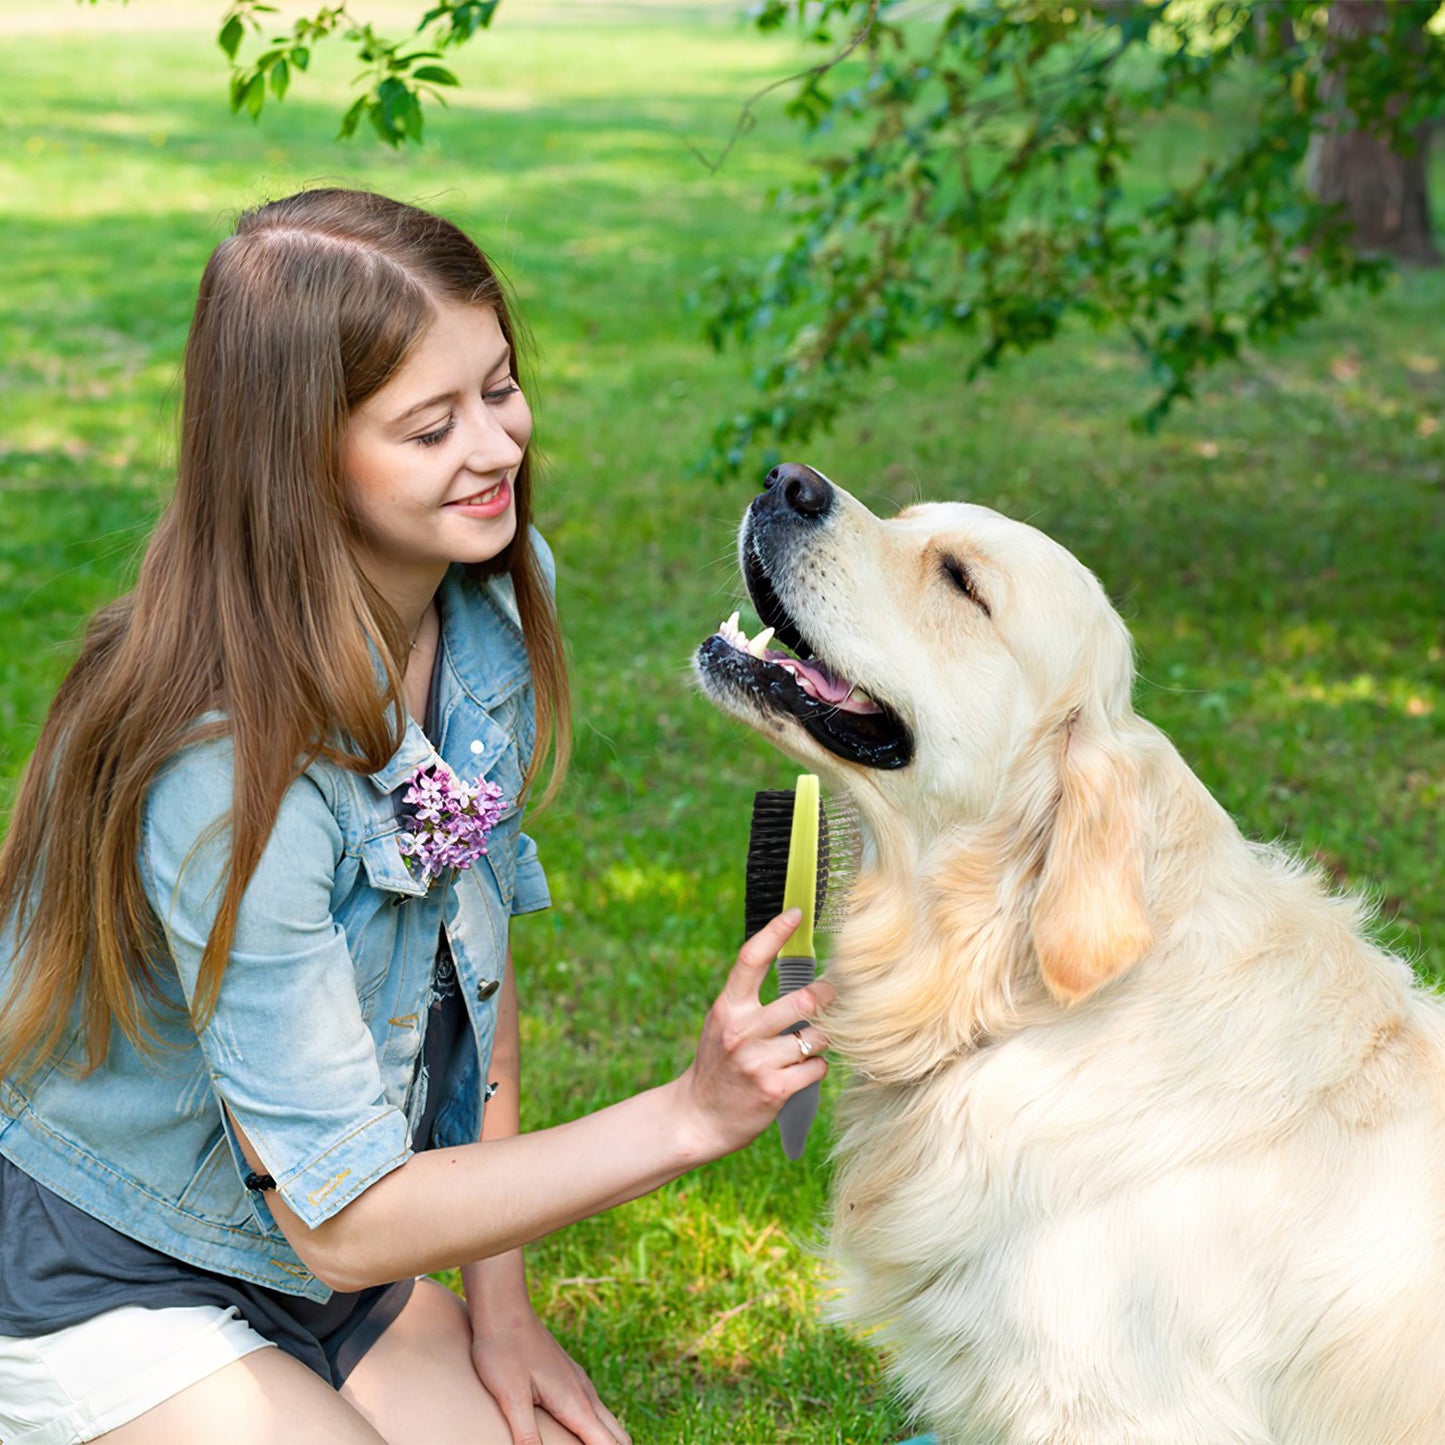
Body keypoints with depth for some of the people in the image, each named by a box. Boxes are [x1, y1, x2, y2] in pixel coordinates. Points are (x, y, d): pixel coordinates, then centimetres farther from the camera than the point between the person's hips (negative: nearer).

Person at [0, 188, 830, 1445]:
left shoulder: (492, 606, -9)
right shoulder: (227, 776, -32)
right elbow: (345, 1221, -26)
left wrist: (498, 1296, 2)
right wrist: (691, 1117, -33)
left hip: (336, 1267, 6)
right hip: (109, 1292, -6)